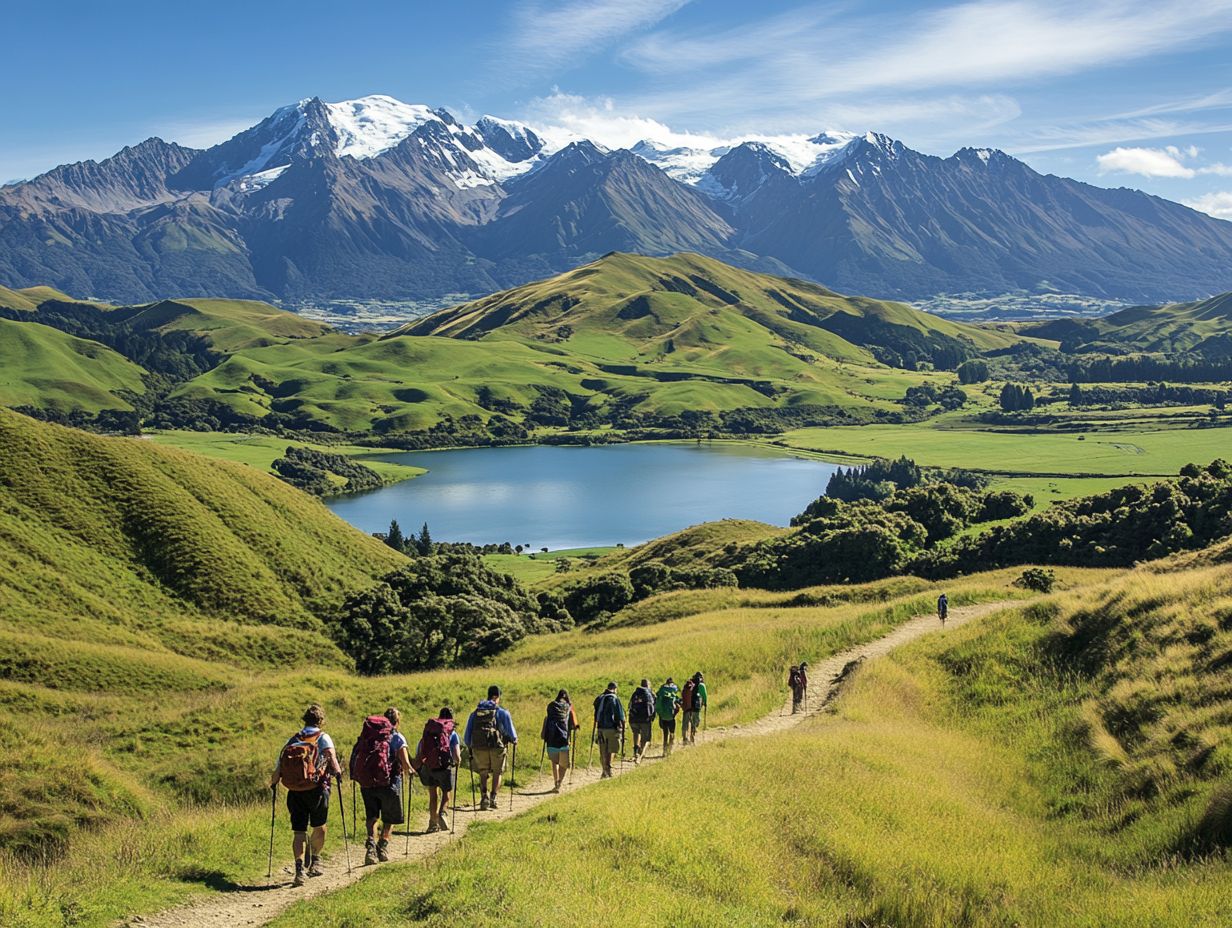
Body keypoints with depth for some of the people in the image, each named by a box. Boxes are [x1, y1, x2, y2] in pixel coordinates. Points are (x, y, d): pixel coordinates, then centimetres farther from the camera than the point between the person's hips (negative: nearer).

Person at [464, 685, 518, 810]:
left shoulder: (475, 713, 13)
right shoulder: (502, 712, 3)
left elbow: (467, 737, 14)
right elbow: (512, 735, 0)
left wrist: (469, 748, 30)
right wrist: (514, 740, 21)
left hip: (478, 748, 2)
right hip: (496, 748, -2)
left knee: (483, 774, 19)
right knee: (497, 773, 19)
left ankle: (484, 796, 1)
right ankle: (493, 798, 10)